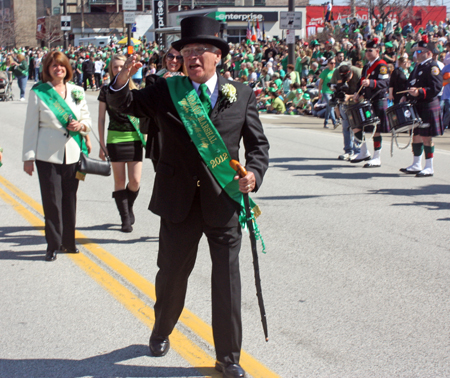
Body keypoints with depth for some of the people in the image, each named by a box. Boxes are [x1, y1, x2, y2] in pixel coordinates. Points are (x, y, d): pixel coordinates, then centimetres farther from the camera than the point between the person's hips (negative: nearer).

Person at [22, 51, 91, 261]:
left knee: (70, 199, 8)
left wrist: (81, 125, -9)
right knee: (52, 200, -2)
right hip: (47, 155, -3)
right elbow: (31, 126, 0)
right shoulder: (38, 92, -1)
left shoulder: (77, 91, 9)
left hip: (72, 154, 3)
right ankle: (53, 245, 8)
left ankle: (68, 242, 21)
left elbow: (87, 119, 16)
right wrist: (28, 157, -2)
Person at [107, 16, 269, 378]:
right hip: (179, 201, 1)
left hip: (223, 201, -1)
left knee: (227, 280, 4)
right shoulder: (166, 91, 2)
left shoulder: (241, 95, 1)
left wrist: (254, 173, -13)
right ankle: (162, 331, 44)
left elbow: (258, 144, 6)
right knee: (172, 273, 17)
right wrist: (122, 81, -19)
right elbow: (125, 104, 4)